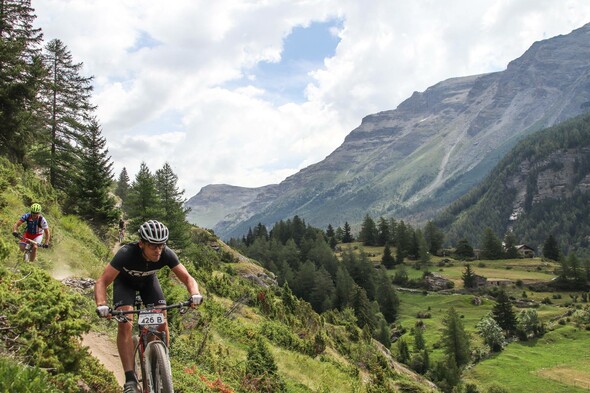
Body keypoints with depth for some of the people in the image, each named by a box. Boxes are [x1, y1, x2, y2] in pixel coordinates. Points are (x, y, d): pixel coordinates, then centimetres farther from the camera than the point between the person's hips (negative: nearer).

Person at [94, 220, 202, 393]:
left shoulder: (167, 254, -32)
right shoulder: (126, 253, -39)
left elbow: (187, 278, -28)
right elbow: (102, 282, -38)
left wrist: (195, 294, -50)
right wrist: (101, 305, -56)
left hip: (148, 281, 2)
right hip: (125, 281, -2)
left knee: (162, 323, -12)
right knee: (125, 325, -21)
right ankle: (130, 379, -15)